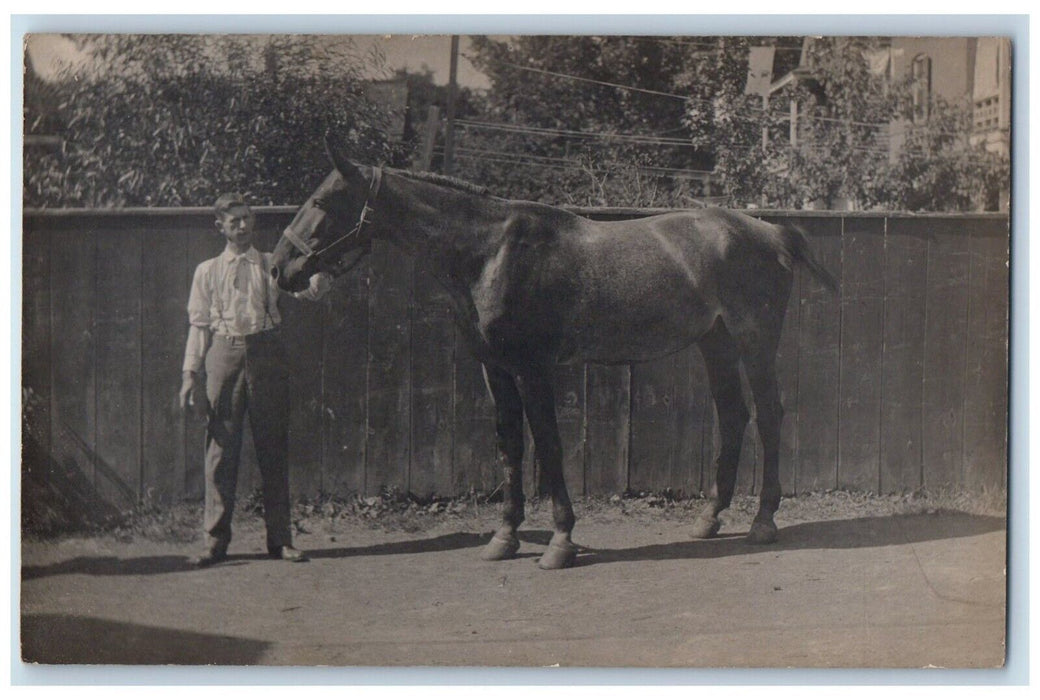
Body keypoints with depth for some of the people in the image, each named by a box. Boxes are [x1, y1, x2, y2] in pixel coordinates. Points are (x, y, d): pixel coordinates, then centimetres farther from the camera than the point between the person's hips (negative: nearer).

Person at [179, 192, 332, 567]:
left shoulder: (272, 264, 12)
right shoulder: (207, 271, 14)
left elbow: (307, 290, -2)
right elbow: (198, 324, 11)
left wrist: (319, 280, -25)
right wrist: (191, 372, 3)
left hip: (267, 353, 0)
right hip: (224, 354, 0)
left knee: (273, 447, 2)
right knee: (221, 447, -1)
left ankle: (280, 538, 8)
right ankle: (216, 539, 5)